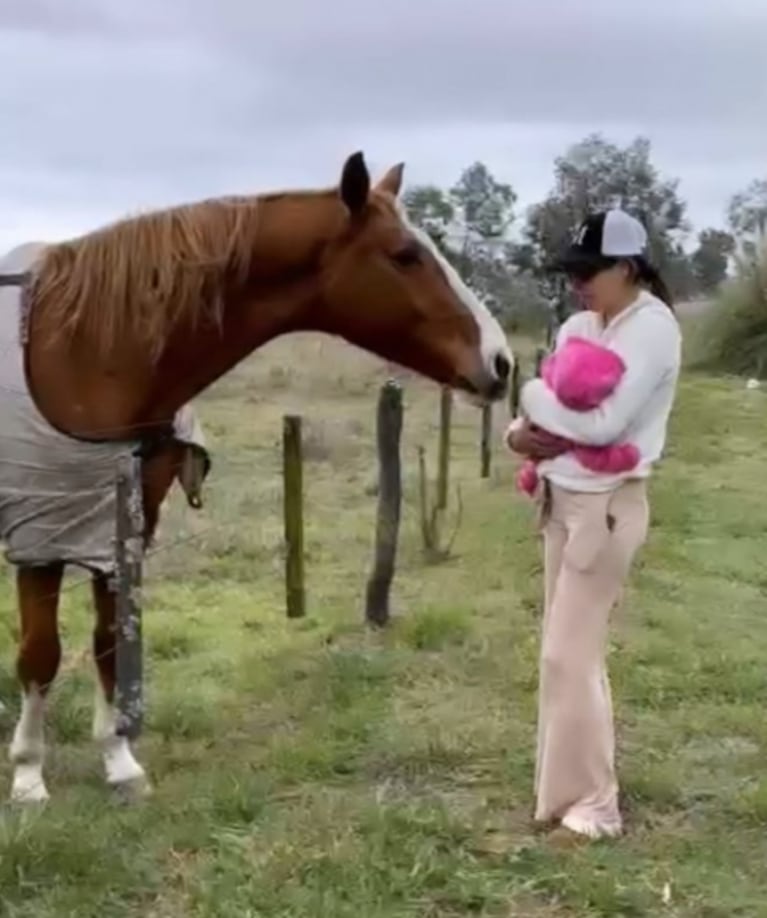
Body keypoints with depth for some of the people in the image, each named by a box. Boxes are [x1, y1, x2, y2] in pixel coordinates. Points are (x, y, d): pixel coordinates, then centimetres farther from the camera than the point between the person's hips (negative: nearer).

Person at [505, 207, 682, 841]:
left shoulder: (652, 327, -15)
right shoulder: (579, 328, 9)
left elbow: (603, 422, -25)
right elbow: (553, 406, 11)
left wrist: (535, 396, -12)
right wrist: (520, 431, -11)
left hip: (607, 505, -8)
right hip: (562, 499, 8)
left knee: (571, 654, -5)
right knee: (567, 650, 15)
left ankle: (594, 804, 9)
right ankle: (570, 786, 29)